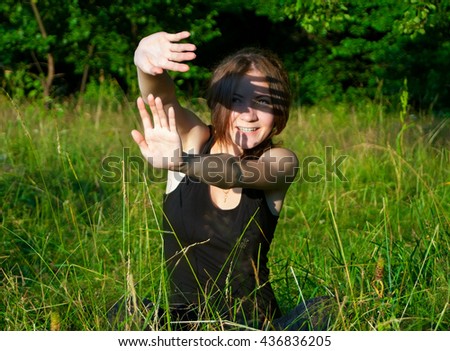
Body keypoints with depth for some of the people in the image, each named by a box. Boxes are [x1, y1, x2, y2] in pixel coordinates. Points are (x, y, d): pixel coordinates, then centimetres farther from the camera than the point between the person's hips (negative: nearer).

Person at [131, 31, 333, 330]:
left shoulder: (280, 162, -6)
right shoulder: (194, 138, -2)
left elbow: (235, 172, -28)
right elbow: (162, 98, -23)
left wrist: (180, 162, -49)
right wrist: (146, 60, -46)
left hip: (252, 325, 0)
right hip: (180, 322, 1)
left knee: (318, 312, -25)